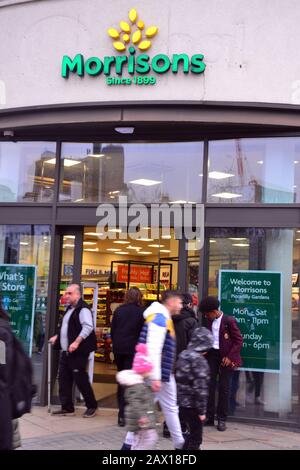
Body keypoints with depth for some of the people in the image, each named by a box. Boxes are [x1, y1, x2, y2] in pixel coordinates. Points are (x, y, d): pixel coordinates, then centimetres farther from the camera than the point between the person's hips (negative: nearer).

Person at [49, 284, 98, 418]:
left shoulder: (83, 309, -14)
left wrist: (76, 342, -31)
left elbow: (88, 327, -26)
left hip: (78, 352, -10)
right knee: (64, 378, 8)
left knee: (80, 379, -5)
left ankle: (92, 406, 12)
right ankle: (67, 408, 17)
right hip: (66, 351, 10)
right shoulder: (69, 309, 17)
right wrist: (57, 337, 22)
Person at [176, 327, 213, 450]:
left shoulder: (183, 355, 5)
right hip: (193, 405, -8)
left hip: (182, 403, 8)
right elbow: (200, 388, -21)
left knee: (193, 433, 22)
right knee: (196, 436, 5)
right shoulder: (199, 360, -19)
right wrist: (202, 410, -16)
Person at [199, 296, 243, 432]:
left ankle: (222, 419, 13)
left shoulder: (229, 321, -12)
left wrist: (230, 357, -13)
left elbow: (239, 340, -9)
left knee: (224, 388, 2)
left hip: (225, 357, -5)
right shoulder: (210, 321, 6)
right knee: (209, 386, 3)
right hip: (211, 354, 5)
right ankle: (209, 417, 13)